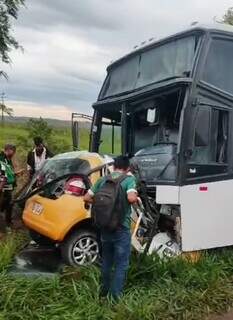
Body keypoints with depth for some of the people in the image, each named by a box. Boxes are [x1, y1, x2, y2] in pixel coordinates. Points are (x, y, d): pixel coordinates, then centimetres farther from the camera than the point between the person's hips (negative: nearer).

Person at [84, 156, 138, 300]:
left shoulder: (103, 180, 6)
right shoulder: (129, 179, -8)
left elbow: (87, 198, 5)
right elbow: (131, 198, -25)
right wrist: (137, 198, -3)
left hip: (105, 227, 5)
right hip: (121, 228, -5)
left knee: (106, 260, 22)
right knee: (121, 264, 6)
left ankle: (104, 290, 36)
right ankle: (116, 295, 7)